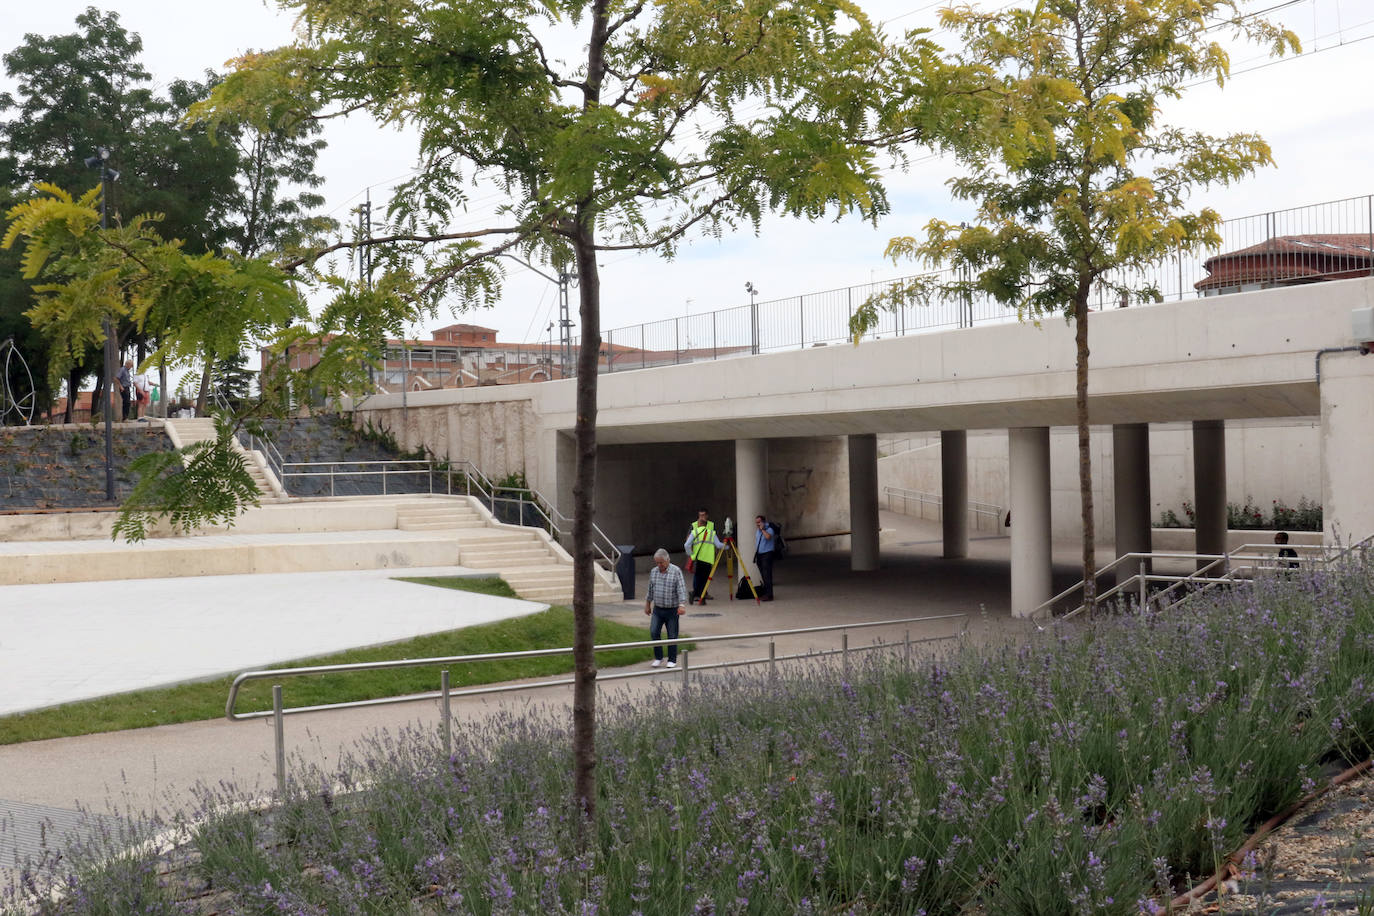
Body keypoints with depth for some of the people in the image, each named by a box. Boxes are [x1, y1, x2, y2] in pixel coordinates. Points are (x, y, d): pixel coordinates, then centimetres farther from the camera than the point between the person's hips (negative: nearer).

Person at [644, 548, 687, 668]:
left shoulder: (676, 571, -9)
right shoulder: (653, 572, 6)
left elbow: (681, 589, -14)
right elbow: (650, 590, 17)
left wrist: (682, 605, -24)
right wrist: (647, 605, 19)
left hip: (672, 610, -4)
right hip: (657, 609, 4)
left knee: (672, 636, 2)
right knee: (653, 632, -8)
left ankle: (672, 660, 15)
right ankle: (658, 658, 7)